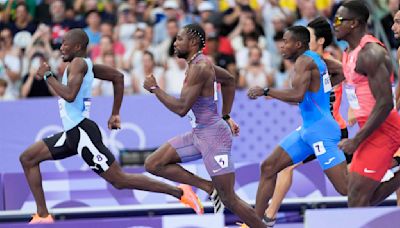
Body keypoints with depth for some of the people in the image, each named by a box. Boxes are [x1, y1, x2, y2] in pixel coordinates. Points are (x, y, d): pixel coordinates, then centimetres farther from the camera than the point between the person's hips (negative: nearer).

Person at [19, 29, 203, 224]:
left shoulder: (78, 63, -12)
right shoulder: (86, 65, 15)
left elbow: (69, 95, -27)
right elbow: (118, 77, 23)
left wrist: (47, 76, -14)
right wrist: (115, 114, 23)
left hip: (81, 131, -11)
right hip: (72, 133, 11)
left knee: (119, 180, -9)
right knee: (28, 159, 10)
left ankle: (179, 192, -7)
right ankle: (43, 216, 7)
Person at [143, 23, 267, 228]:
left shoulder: (199, 67, -19)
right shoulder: (200, 64, 10)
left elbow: (181, 108, -24)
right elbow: (229, 80, 28)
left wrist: (154, 88, -13)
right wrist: (226, 116, 26)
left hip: (213, 135, -10)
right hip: (198, 134, 10)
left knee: (229, 199, -6)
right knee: (153, 164, 2)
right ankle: (210, 188, 4)